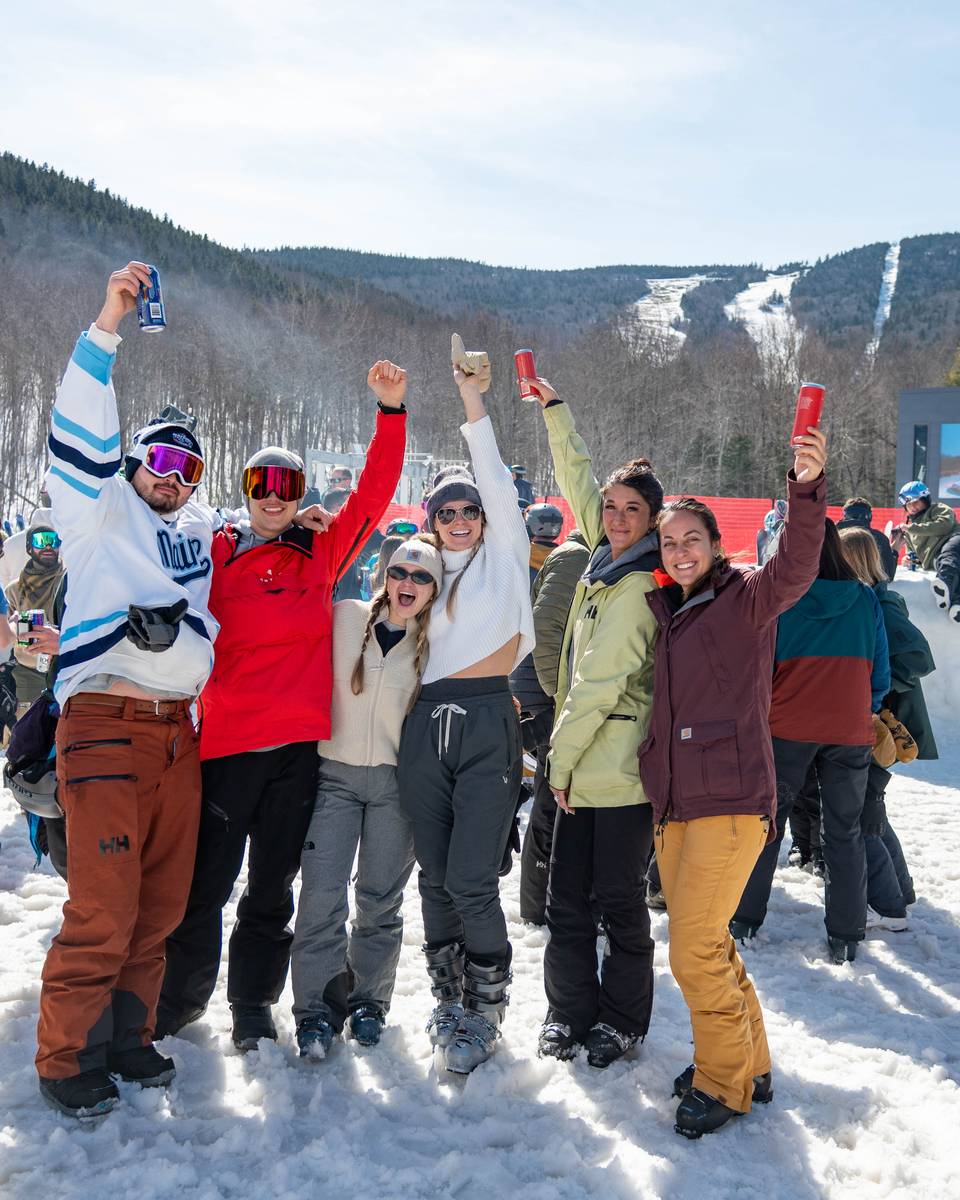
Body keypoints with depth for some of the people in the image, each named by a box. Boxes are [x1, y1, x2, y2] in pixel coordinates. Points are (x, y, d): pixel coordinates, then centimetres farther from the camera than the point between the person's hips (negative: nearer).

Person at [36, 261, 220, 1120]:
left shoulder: (200, 536, 19)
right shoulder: (100, 514, 5)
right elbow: (82, 437, -10)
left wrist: (172, 632, 3)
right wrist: (108, 327, -16)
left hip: (179, 730, 6)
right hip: (106, 727, -5)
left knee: (163, 901, 9)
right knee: (104, 907, -7)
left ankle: (126, 1035, 24)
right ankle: (67, 1059, 8)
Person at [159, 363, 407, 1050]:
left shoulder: (321, 555, 10)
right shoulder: (215, 553, 7)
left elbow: (374, 494, 4)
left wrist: (391, 412, -2)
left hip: (299, 742, 2)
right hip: (226, 737, -1)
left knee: (273, 886, 12)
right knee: (206, 881, 5)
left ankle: (254, 1006, 26)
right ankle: (182, 996, 27)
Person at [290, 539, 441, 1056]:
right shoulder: (346, 617, 0)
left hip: (396, 781, 0)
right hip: (334, 773, 0)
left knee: (380, 897, 9)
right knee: (321, 894, -6)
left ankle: (368, 1001, 26)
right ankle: (316, 1010, 7)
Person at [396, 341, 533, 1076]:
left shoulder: (504, 556, 8)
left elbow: (499, 484, -1)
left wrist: (474, 408, -3)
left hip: (487, 724, -4)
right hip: (426, 727, 4)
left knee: (471, 881, -9)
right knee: (436, 877, 8)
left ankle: (485, 1009, 8)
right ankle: (449, 1001, 22)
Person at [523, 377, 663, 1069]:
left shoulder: (641, 586, -13)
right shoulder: (606, 564, 10)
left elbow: (601, 680, -16)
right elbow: (578, 481, 23)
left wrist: (561, 753, -9)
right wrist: (554, 409, 28)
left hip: (622, 770, -8)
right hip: (582, 764, 8)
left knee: (620, 901, 5)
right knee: (568, 898, 11)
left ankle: (622, 1022, 21)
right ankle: (570, 1010, 25)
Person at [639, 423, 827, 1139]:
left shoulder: (745, 602, -4)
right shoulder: (668, 613, 15)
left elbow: (796, 568, -26)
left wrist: (807, 488, -40)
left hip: (731, 804, -7)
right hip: (674, 806, 7)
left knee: (695, 953, -6)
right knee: (706, 946, 15)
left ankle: (725, 1082, 14)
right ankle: (750, 1065, 33)